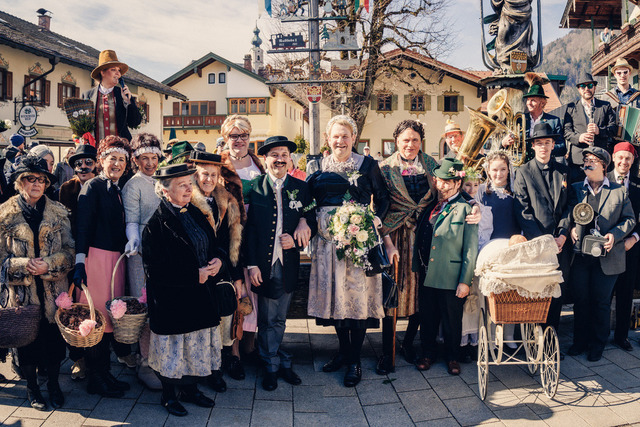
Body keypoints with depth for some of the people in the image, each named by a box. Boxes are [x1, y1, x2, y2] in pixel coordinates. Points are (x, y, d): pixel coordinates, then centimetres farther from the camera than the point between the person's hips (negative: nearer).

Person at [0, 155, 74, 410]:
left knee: (54, 336, 8)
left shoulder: (58, 212, 4)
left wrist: (48, 265, -15)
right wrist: (25, 265, -16)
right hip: (21, 291, -1)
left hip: (53, 289, 1)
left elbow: (69, 251, 1)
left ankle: (53, 384, 30)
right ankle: (32, 387, 30)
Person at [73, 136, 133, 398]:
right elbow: (83, 225, -13)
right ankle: (97, 379, 11)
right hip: (96, 256, -7)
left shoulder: (118, 190, 16)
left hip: (116, 256, 8)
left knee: (110, 317, 13)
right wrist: (80, 261, -20)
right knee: (97, 319, -1)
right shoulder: (93, 187, -6)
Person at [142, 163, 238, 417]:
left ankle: (190, 389, 34)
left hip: (200, 297, 7)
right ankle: (169, 395, 27)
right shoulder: (157, 224, -14)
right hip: (171, 300, -7)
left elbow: (215, 244, 14)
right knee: (173, 348, 7)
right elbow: (155, 269, -19)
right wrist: (194, 275, -18)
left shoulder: (196, 214, 8)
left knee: (197, 344, 16)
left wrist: (219, 261, -10)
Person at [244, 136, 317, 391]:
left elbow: (312, 223, 8)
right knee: (267, 320, 9)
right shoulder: (253, 189, -1)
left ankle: (277, 362, 32)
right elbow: (248, 229, -3)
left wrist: (296, 241, -11)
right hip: (263, 264, -2)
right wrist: (252, 264, -9)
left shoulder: (301, 188, 5)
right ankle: (273, 366, 26)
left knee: (279, 319, 15)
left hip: (288, 264, 2)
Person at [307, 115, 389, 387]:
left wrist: (376, 220, -10)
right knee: (333, 291, 8)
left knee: (358, 292, -2)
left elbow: (383, 198, 7)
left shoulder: (367, 165, 4)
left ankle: (355, 359, 10)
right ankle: (343, 349, 26)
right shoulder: (318, 166, 10)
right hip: (327, 237, 3)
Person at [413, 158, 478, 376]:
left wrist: (465, 281, -11)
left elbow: (471, 249, -8)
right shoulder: (430, 207, 9)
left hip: (451, 279, -4)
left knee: (452, 322, 10)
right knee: (427, 319, 14)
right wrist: (417, 269, 7)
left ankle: (452, 357, 31)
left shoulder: (465, 209, -6)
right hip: (427, 276, 4)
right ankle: (428, 353, 33)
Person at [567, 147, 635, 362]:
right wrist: (571, 229, -9)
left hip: (606, 256, -1)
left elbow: (629, 219, 5)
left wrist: (615, 234, -12)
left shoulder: (620, 191, 5)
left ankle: (598, 344, 22)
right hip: (580, 255, 1)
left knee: (601, 302, 8)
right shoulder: (575, 189, 9)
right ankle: (580, 341, 23)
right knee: (580, 300, 9)